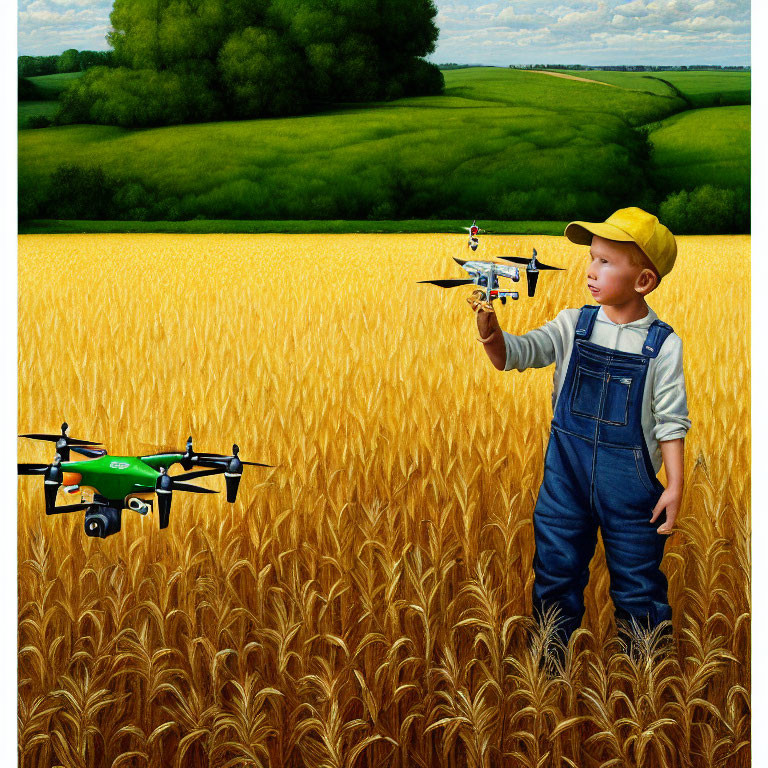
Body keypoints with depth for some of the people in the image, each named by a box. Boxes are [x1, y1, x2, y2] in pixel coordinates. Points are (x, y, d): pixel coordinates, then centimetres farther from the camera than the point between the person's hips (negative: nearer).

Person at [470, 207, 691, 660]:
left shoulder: (662, 345, -8)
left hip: (630, 482, -3)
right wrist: (491, 332, -27)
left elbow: (671, 421, -5)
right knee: (555, 573, 13)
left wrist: (675, 486, -9)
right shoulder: (574, 326, -1)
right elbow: (514, 355, -6)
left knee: (638, 585, 9)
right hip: (567, 474, 3)